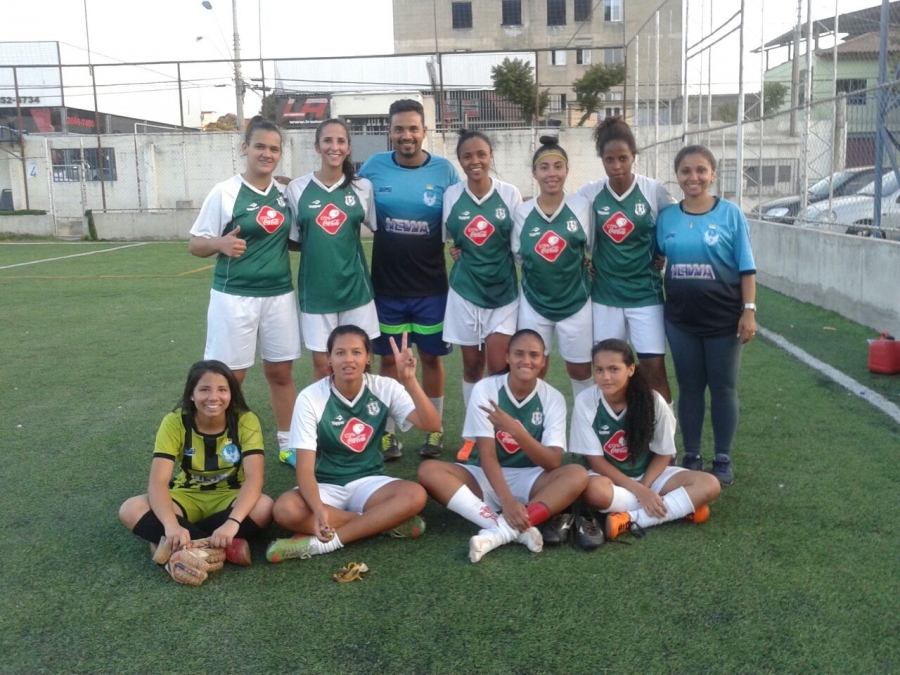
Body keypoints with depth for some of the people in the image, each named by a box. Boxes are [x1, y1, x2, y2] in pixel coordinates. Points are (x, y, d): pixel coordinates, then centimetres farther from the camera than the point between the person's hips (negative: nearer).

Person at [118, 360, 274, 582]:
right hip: (187, 497, 1)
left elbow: (254, 477, -28)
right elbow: (158, 482, -26)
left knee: (264, 507, -34)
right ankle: (226, 546, -32)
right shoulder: (174, 423, -17)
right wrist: (172, 525, -45)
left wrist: (232, 522, -46)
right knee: (130, 510, -27)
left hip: (229, 497, -1)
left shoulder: (246, 421, -19)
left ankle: (177, 545, -25)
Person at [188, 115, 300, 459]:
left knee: (280, 371, 11)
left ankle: (287, 442, 25)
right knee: (229, 376, 2)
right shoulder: (225, 192, -7)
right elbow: (195, 245, -5)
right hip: (234, 297, -4)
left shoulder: (285, 191, 6)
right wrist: (220, 243, -25)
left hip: (279, 295, 4)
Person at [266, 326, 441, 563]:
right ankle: (386, 521, -21)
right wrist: (319, 509, -37)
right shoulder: (310, 398, -14)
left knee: (415, 495, -30)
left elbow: (432, 425, -19)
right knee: (285, 510, -33)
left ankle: (321, 542, -26)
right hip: (326, 486, -1)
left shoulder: (385, 388, -8)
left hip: (369, 482, 1)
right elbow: (305, 468, -19)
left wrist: (410, 382, -33)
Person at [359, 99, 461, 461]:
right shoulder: (374, 167, -3)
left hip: (431, 285, 0)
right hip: (386, 284, 1)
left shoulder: (444, 170, -4)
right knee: (390, 359, 9)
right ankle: (387, 432, 23)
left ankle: (435, 430, 25)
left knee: (431, 357, 10)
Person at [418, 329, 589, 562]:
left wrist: (516, 431, -32)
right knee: (429, 470, -27)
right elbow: (486, 454, -17)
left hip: (528, 481, 1)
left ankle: (499, 532, -35)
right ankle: (518, 530, -35)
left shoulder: (553, 398, -8)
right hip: (486, 478, 0)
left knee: (577, 475, -28)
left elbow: (553, 463, -17)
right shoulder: (485, 389, -11)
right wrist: (506, 499, -31)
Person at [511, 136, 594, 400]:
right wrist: (538, 269, -4)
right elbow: (518, 255, 4)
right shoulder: (522, 211, -6)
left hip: (576, 301, -1)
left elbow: (594, 248, 0)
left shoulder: (582, 205, -10)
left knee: (580, 368, 13)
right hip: (534, 302, 1)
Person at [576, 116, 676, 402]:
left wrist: (659, 258, -1)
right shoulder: (589, 194, -3)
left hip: (645, 294, -2)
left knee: (654, 369, -1)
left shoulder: (654, 191, -7)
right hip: (604, 296, 2)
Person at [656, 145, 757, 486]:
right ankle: (691, 456, 23)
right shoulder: (666, 217, 1)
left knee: (723, 388, 8)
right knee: (689, 388, 11)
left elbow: (746, 268, -5)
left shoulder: (730, 214, -5)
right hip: (681, 319, 2)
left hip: (724, 318, -2)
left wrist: (749, 311, -10)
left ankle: (723, 458, 21)